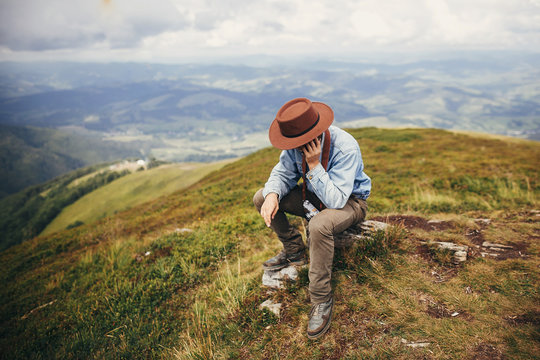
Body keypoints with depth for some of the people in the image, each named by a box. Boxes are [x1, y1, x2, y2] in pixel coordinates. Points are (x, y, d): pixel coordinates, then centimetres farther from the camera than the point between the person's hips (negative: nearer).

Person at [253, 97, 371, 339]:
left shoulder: (345, 148, -33)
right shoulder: (298, 143, -15)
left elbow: (335, 200, -35)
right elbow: (283, 173, -3)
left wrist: (314, 165, -40)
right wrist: (272, 195, -24)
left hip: (349, 200, -6)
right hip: (314, 195, 7)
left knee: (319, 226, -40)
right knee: (261, 198, -5)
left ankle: (321, 300, -19)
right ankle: (294, 251, 12)